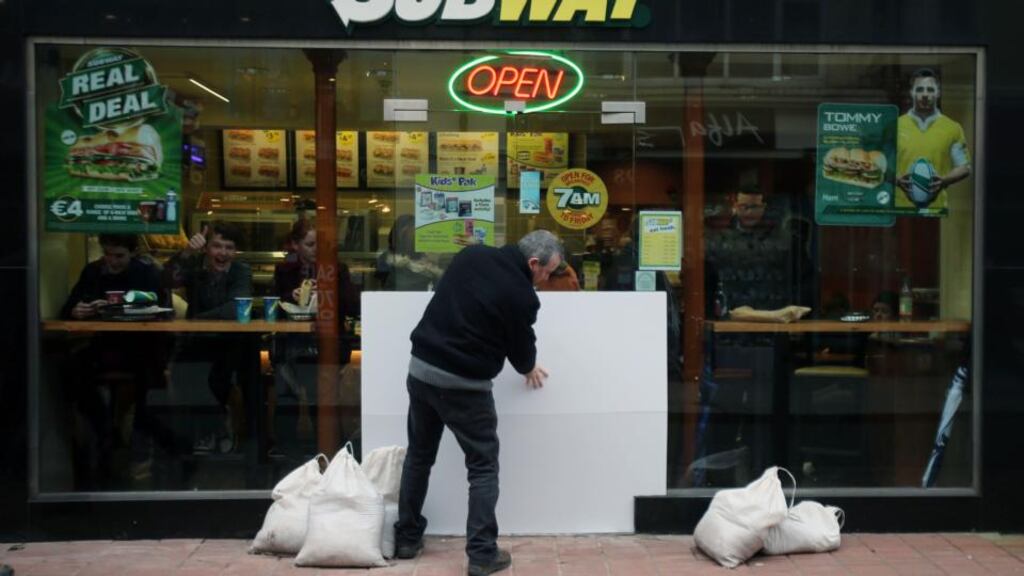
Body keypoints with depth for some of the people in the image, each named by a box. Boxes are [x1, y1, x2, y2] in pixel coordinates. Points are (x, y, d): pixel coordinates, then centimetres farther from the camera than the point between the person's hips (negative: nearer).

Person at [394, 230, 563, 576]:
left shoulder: (471, 255, 4)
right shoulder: (521, 295, -12)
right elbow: (521, 346, 2)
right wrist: (530, 369, 25)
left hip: (421, 367, 6)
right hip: (464, 385, -6)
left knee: (419, 456, 20)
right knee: (483, 467, 7)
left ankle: (407, 539, 29)